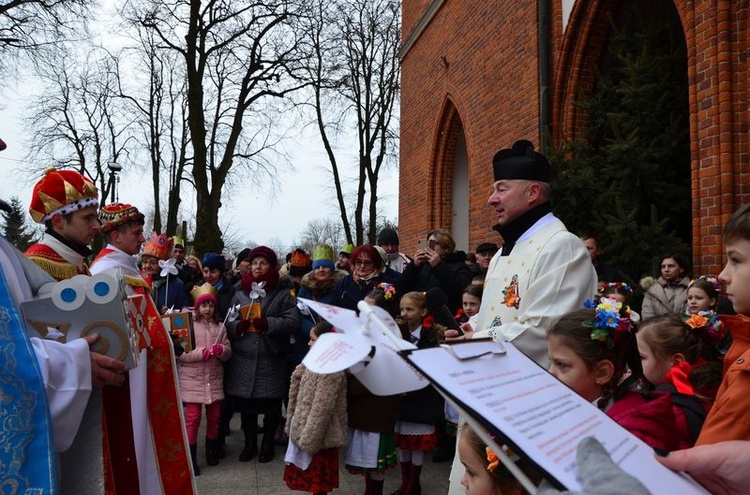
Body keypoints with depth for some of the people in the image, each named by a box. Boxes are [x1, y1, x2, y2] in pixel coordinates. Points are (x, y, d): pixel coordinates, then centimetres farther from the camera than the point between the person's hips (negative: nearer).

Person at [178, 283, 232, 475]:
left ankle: (212, 451, 33)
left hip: (214, 379, 4)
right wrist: (202, 352, -23)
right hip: (192, 380, -4)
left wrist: (221, 350, -17)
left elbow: (229, 352, 6)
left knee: (214, 417, 14)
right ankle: (191, 458, 9)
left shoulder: (220, 327, 3)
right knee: (192, 418, -1)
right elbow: (180, 353, -12)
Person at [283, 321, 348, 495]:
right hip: (306, 430, 9)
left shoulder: (331, 369, -23)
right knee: (314, 478, 20)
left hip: (318, 435, -9)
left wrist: (309, 438, -23)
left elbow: (321, 408, -25)